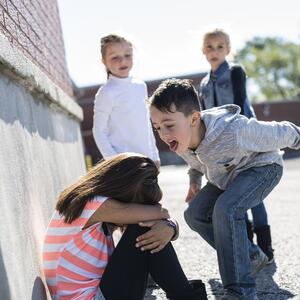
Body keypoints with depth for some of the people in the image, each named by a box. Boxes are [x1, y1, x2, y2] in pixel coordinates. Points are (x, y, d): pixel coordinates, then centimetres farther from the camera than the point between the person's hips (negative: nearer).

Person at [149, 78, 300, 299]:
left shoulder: (233, 130, -42)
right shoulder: (180, 140, -20)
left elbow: (281, 133, -22)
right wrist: (194, 180, 9)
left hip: (262, 166, -8)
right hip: (226, 176, 8)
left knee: (226, 208, -32)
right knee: (195, 214, -4)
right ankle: (252, 257, 14)